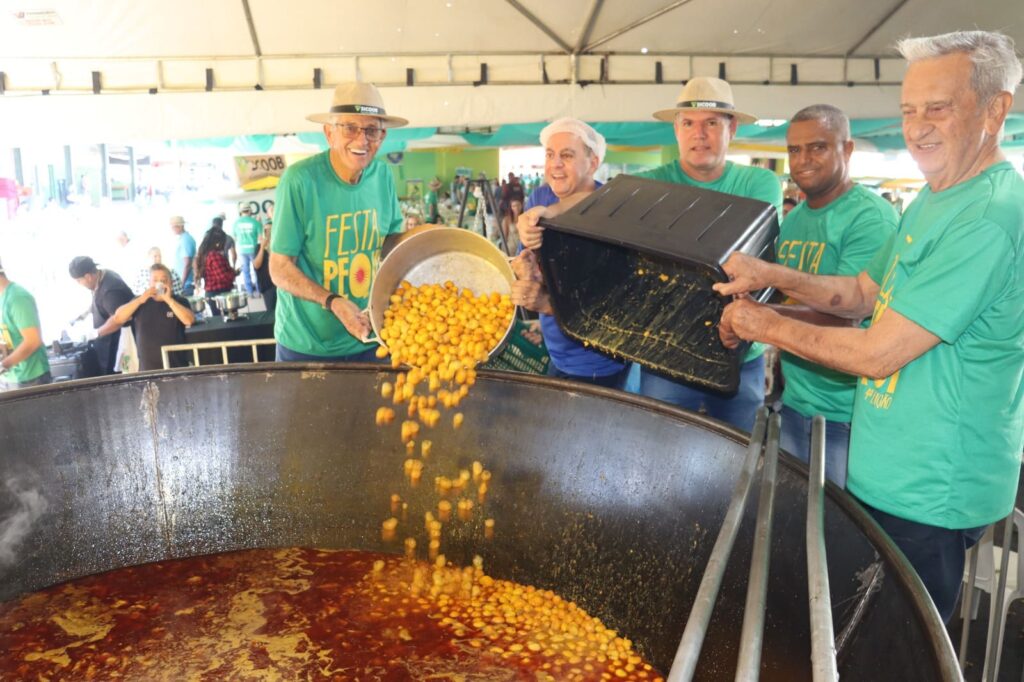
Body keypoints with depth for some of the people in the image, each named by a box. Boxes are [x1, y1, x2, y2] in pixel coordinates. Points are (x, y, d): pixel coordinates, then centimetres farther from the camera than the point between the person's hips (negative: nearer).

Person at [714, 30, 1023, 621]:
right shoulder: (934, 200, 7)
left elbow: (877, 354, -25)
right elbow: (862, 294, 12)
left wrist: (767, 325, -13)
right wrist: (770, 275, -3)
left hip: (928, 494, -9)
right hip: (893, 473, 9)